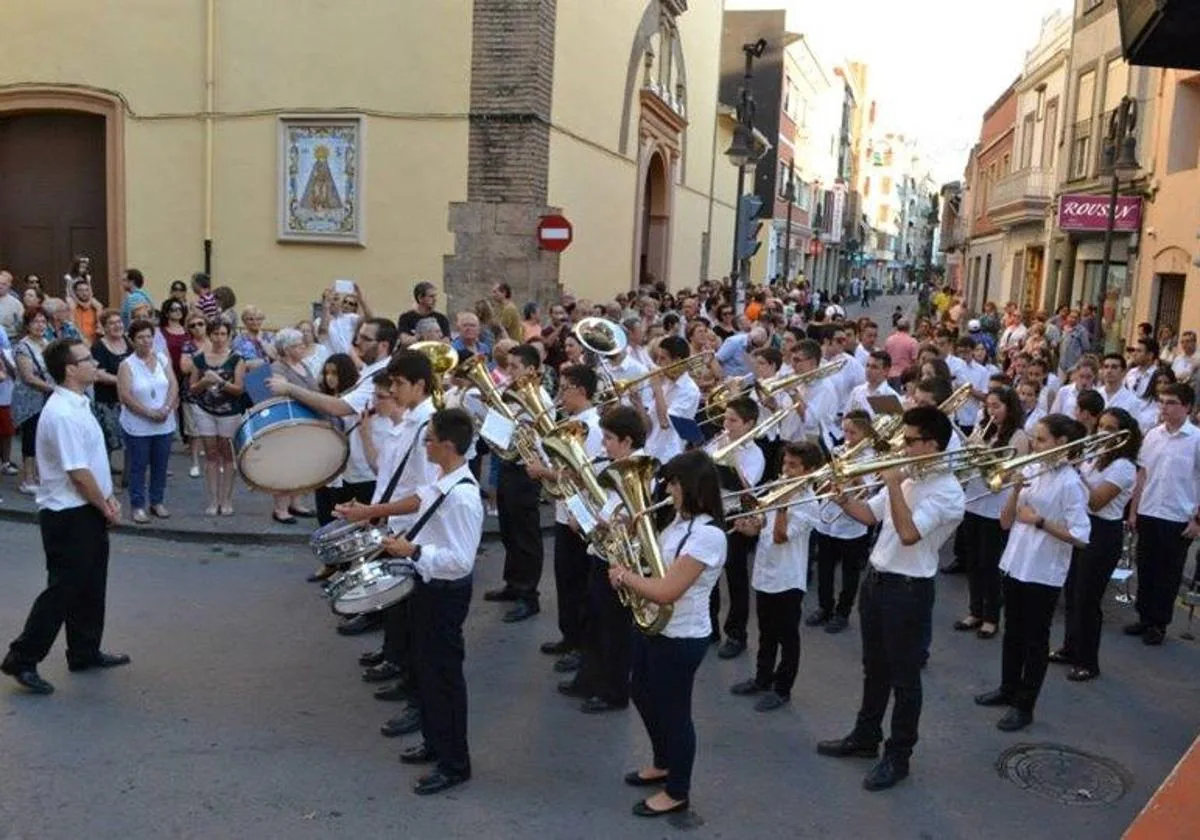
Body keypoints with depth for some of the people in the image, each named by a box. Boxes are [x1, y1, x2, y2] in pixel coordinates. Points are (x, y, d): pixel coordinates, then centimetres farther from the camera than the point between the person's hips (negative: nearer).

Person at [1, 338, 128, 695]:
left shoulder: (78, 404, 9)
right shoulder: (62, 414, -23)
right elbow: (77, 473, -22)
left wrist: (108, 497, 7)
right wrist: (106, 509, -11)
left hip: (87, 511, 10)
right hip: (69, 516, -10)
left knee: (90, 586, 17)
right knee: (63, 589, 0)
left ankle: (85, 653, 29)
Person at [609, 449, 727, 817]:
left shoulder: (708, 535, -28)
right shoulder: (681, 520, 3)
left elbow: (665, 591, -31)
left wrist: (623, 575, -17)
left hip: (681, 639, -10)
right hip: (653, 626, 10)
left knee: (673, 711, 8)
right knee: (642, 695, 25)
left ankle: (677, 793, 29)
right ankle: (663, 763, 48)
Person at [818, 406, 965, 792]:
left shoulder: (947, 492, -19)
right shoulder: (907, 475, 7)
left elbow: (908, 533, -31)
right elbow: (870, 515, 14)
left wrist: (893, 485, -26)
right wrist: (842, 497, -3)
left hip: (908, 590, -8)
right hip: (876, 579, 9)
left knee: (904, 676, 5)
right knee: (874, 668, 21)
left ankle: (898, 757, 19)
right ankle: (865, 737, 36)